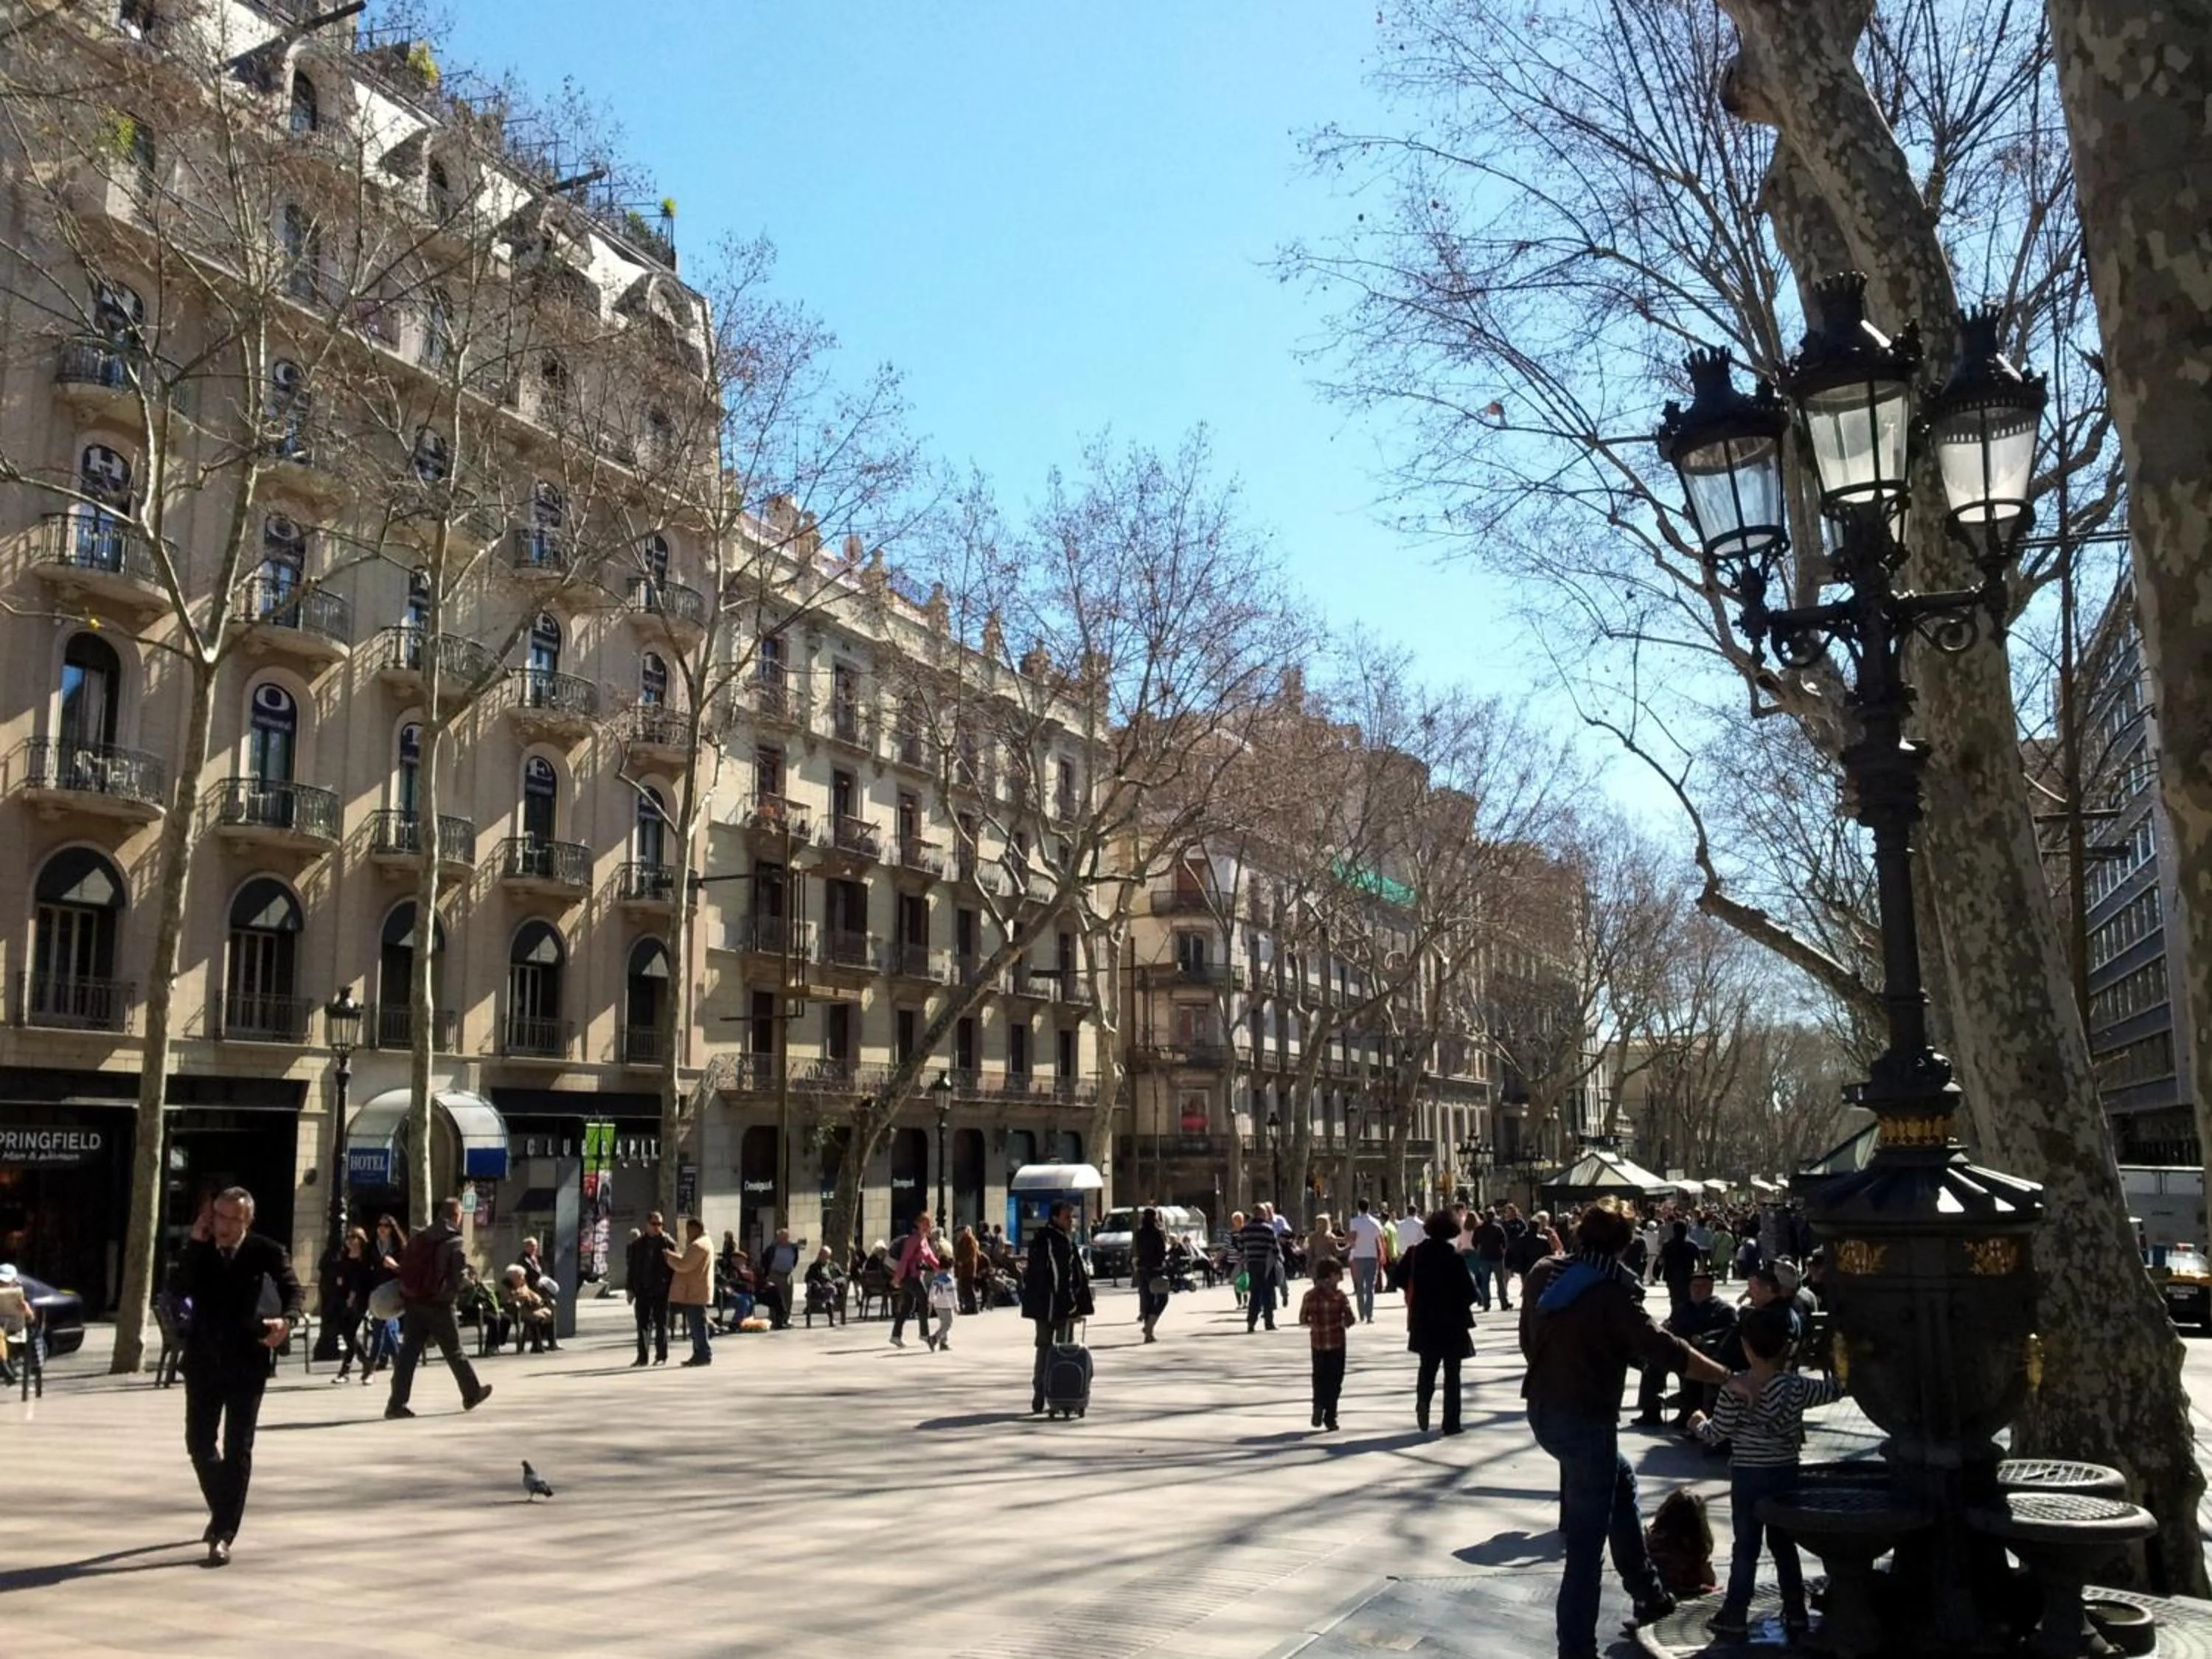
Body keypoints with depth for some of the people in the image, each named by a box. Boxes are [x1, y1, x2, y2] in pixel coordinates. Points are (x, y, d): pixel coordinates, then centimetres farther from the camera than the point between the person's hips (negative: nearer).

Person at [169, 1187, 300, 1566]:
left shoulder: (266, 1252, -6)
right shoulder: (200, 1251, 3)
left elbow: (293, 1290, -12)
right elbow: (177, 1289, -10)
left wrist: (285, 1319, -33)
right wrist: (195, 1243, -17)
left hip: (246, 1361, -4)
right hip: (204, 1359, 4)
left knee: (238, 1449, -3)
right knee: (199, 1444, 12)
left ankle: (224, 1534, 1)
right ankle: (222, 1510, 37)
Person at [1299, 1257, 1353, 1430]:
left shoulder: (1309, 1296, -2)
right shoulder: (1339, 1295, -10)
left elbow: (1303, 1320, -2)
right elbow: (1349, 1320, -12)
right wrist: (1341, 1323, 9)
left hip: (1318, 1343, 2)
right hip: (1336, 1342, -2)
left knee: (1319, 1377, 18)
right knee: (1334, 1380, 7)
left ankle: (1319, 1407, -2)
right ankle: (1330, 1418, 5)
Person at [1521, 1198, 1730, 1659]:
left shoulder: (1542, 1274, 2)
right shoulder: (1612, 1292, -16)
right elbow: (1665, 1350, -19)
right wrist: (1731, 1378, -13)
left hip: (1543, 1410, 8)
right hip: (1586, 1421, -8)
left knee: (1621, 1480, 29)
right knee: (1585, 1546, 1)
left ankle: (1648, 1593, 37)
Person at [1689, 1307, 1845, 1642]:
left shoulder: (1733, 1389, -15)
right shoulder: (1796, 1387, -8)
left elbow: (1716, 1434, -11)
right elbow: (1836, 1388, 0)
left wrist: (1700, 1423, 9)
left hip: (1747, 1477, -2)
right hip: (1786, 1475, 2)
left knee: (1746, 1548, 6)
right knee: (1784, 1545, 16)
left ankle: (1734, 1617, 10)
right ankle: (1796, 1615, 21)